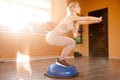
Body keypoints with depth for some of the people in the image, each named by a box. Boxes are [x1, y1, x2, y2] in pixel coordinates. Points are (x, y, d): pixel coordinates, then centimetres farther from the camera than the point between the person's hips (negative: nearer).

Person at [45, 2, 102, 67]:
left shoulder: (73, 19, 15)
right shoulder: (71, 17, -12)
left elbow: (84, 22, 22)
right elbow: (87, 18, -6)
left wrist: (97, 21, 23)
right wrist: (98, 19, 9)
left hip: (52, 36, 10)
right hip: (52, 37, -10)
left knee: (70, 43, 18)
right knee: (72, 43, -10)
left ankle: (61, 59, 20)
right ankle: (60, 60, 1)